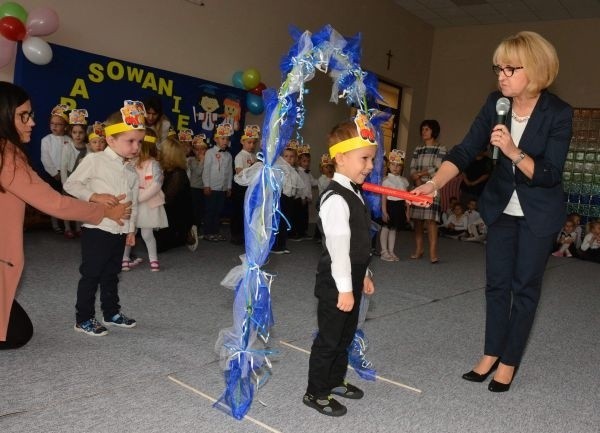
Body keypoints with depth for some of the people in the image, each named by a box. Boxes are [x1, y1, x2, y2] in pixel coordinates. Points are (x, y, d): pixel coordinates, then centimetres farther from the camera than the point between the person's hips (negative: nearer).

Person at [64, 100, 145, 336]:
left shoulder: (131, 170, 9)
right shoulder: (95, 160, -10)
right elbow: (71, 184, -10)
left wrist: (131, 228, 16)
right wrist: (96, 196, -22)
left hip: (120, 232, 6)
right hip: (96, 230, -6)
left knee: (111, 275, 19)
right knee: (91, 275, 3)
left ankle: (111, 312, 31)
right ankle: (84, 318, 15)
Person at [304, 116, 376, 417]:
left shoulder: (354, 194, 10)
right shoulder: (336, 199, -21)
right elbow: (338, 248, -24)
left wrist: (364, 275, 20)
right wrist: (344, 288, -23)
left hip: (351, 279, 10)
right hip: (336, 283, -10)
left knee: (346, 335, 21)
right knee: (329, 339, 3)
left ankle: (336, 380, 38)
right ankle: (316, 393, 18)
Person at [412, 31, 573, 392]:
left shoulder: (559, 113, -20)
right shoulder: (496, 104, -9)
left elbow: (551, 175, -21)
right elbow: (465, 151, -14)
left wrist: (514, 152, -37)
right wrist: (434, 183, -30)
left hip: (539, 213, -4)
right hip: (502, 207, 4)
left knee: (525, 286, 5)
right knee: (497, 283, 9)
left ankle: (509, 362, 20)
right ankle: (491, 354, 24)